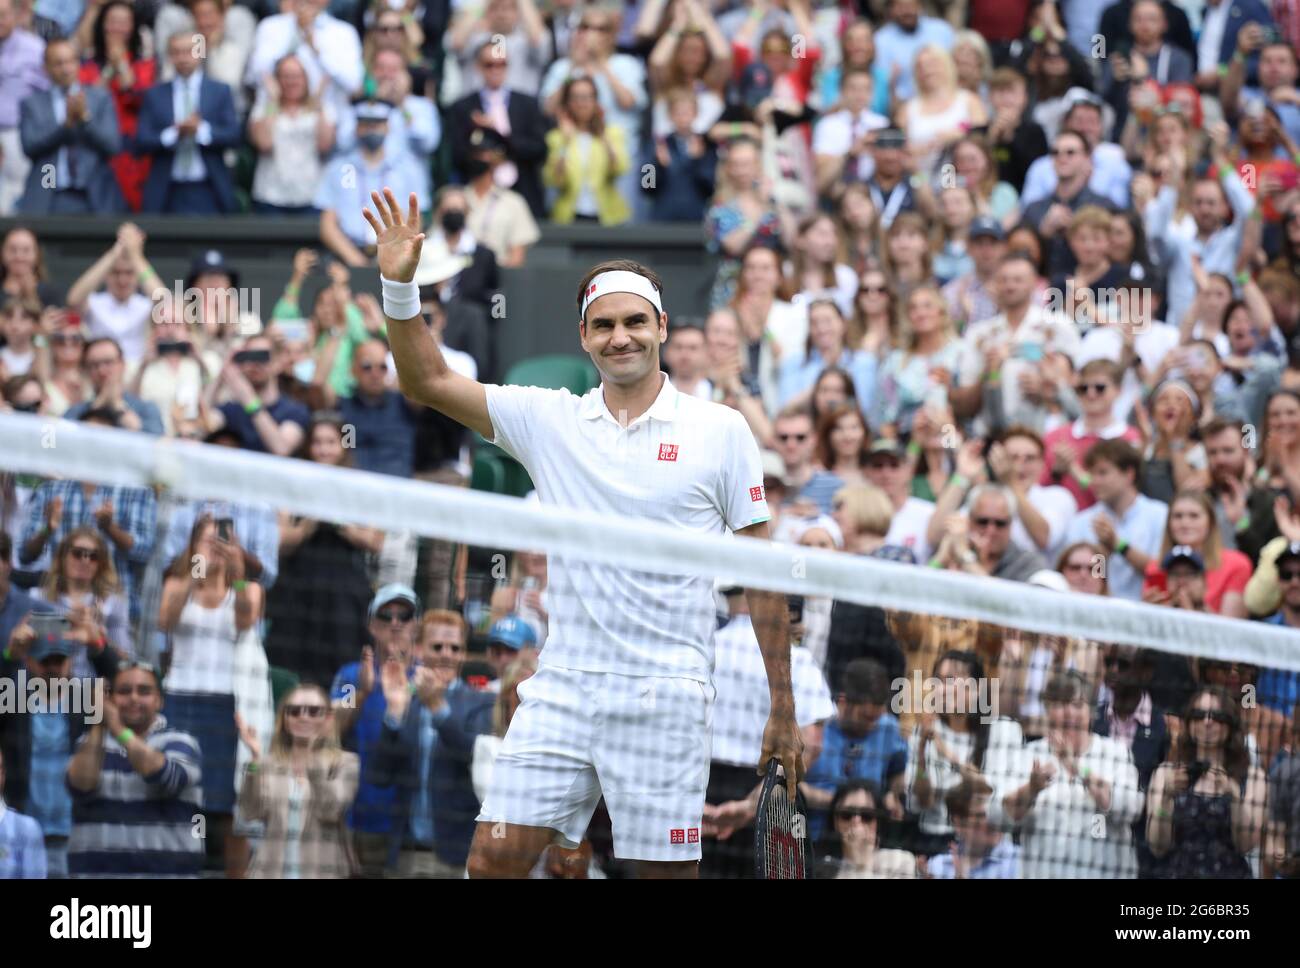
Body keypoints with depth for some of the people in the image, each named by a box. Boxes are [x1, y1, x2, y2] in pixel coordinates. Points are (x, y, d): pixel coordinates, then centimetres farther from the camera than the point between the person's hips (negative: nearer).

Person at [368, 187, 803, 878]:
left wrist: (782, 711, 2)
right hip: (561, 686, 3)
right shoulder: (549, 420, 10)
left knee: (668, 870, -1)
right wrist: (400, 285, -8)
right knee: (493, 860, -4)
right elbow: (429, 382, 7)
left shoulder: (721, 431, 2)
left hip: (663, 695, -3)